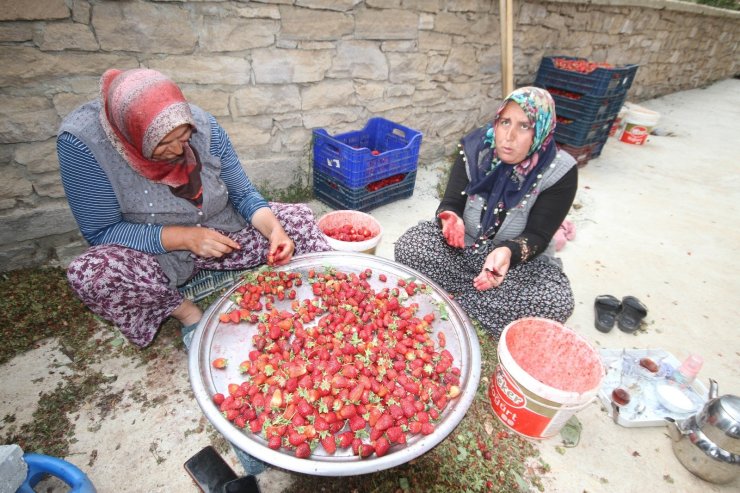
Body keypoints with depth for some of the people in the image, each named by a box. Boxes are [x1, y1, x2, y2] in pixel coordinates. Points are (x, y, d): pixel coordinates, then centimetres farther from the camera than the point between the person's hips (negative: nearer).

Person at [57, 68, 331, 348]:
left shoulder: (202, 125, -16)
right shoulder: (82, 143, -23)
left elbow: (243, 194, -7)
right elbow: (100, 233, -18)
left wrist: (274, 230, -27)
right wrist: (184, 237, -30)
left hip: (223, 236, 2)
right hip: (157, 255, -1)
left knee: (299, 220, -14)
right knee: (87, 275, -32)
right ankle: (184, 310, -7)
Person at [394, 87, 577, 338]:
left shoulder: (560, 173, -15)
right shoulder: (475, 148, -10)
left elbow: (537, 236, -16)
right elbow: (451, 203, -10)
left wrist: (508, 252, -39)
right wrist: (451, 219, -36)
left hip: (521, 259, 0)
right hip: (462, 246, 1)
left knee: (556, 303, -30)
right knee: (409, 246, -26)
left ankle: (453, 297, -18)